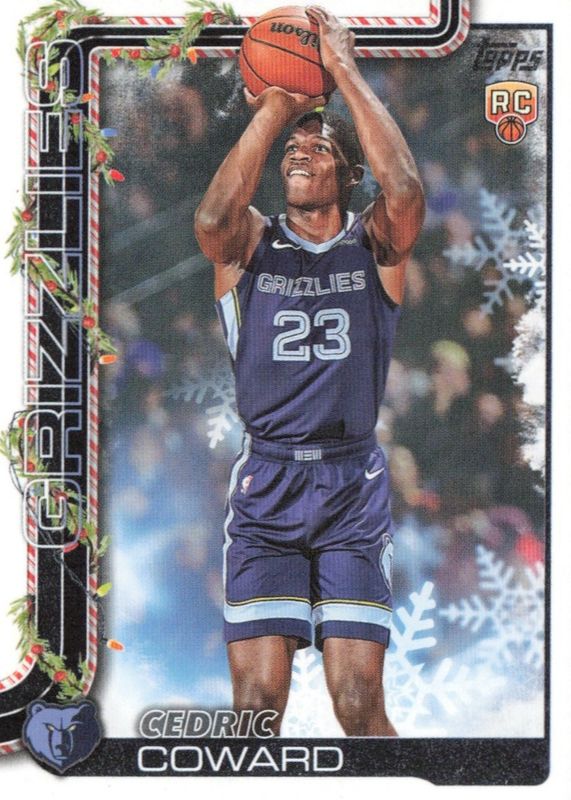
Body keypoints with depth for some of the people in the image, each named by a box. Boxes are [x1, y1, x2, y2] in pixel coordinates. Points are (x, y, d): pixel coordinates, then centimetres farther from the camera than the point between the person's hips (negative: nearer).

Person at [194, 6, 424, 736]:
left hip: (353, 484, 0)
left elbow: (405, 190, -16)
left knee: (360, 704, -4)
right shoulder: (250, 244, 8)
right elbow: (212, 217, -16)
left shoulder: (375, 244, 7)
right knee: (256, 702, -5)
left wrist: (345, 73, -11)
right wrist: (273, 108, -12)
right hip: (265, 484, 1)